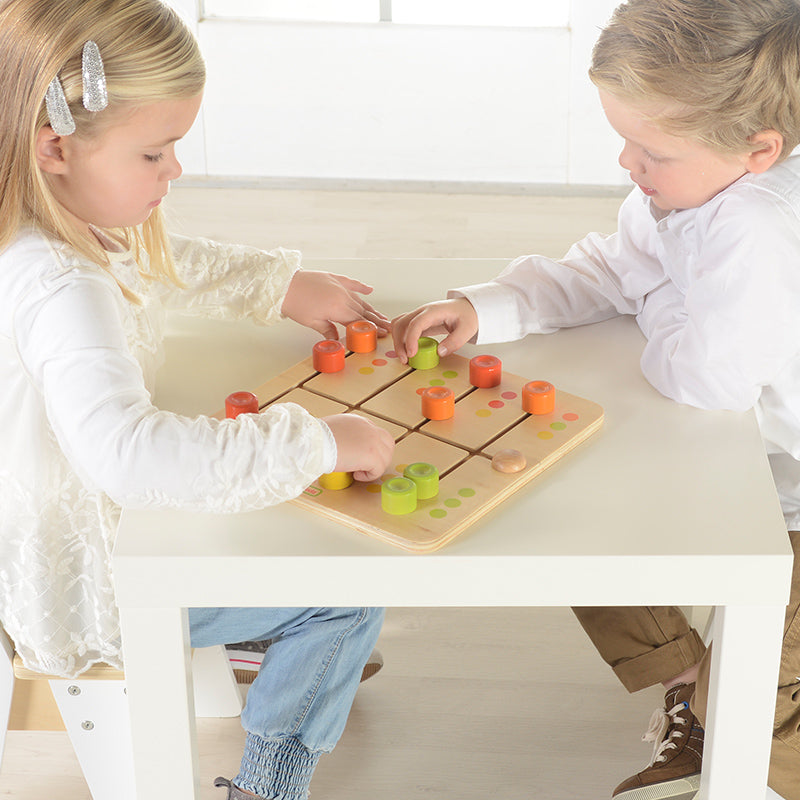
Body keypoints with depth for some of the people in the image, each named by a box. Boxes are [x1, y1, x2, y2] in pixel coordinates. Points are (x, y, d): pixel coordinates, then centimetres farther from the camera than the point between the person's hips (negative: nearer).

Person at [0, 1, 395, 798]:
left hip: (93, 518, 10)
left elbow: (171, 264, 17)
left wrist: (284, 283, 6)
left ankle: (308, 663, 42)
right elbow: (124, 450, -54)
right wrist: (317, 443, -47)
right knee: (350, 591, -2)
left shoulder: (79, 225, -6)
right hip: (89, 586, -10)